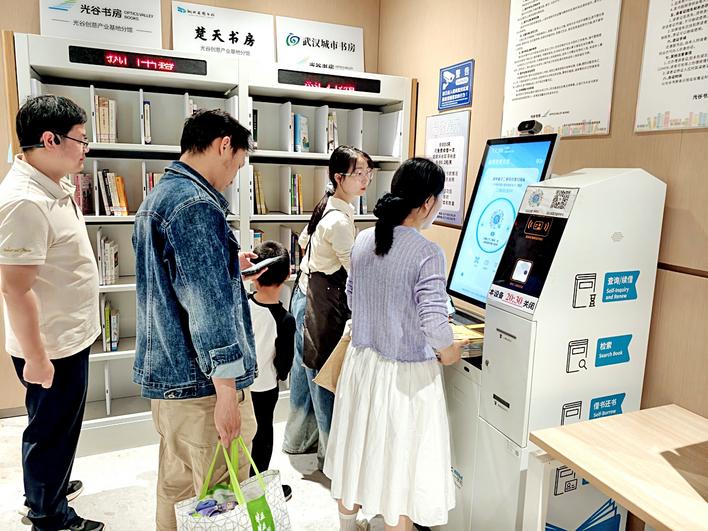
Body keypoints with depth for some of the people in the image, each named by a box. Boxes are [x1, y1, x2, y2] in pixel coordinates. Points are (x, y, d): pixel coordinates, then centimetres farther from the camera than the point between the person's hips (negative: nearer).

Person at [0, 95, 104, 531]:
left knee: (60, 427, 26)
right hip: (50, 347, -9)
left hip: (69, 337, 9)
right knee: (51, 431, 10)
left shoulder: (54, 188, 6)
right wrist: (36, 357, -23)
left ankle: (51, 487, 48)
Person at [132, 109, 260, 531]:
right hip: (201, 383, -10)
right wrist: (227, 391, -20)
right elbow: (209, 309, -24)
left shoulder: (158, 197, 14)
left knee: (176, 484, 22)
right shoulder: (197, 205, -19)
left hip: (165, 374, 10)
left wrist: (227, 264, 26)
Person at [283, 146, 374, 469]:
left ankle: (297, 439, 38)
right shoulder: (340, 221, -22)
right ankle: (330, 455, 16)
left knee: (305, 371, 21)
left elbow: (303, 241, 21)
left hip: (306, 294, 10)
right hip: (320, 306, -10)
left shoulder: (327, 206, 7)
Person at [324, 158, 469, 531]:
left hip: (362, 362, 7)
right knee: (398, 463, 12)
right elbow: (433, 324, -25)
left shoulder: (363, 241, -2)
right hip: (405, 375, -6)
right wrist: (449, 353, -5)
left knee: (357, 449, 24)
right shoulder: (426, 253, -21)